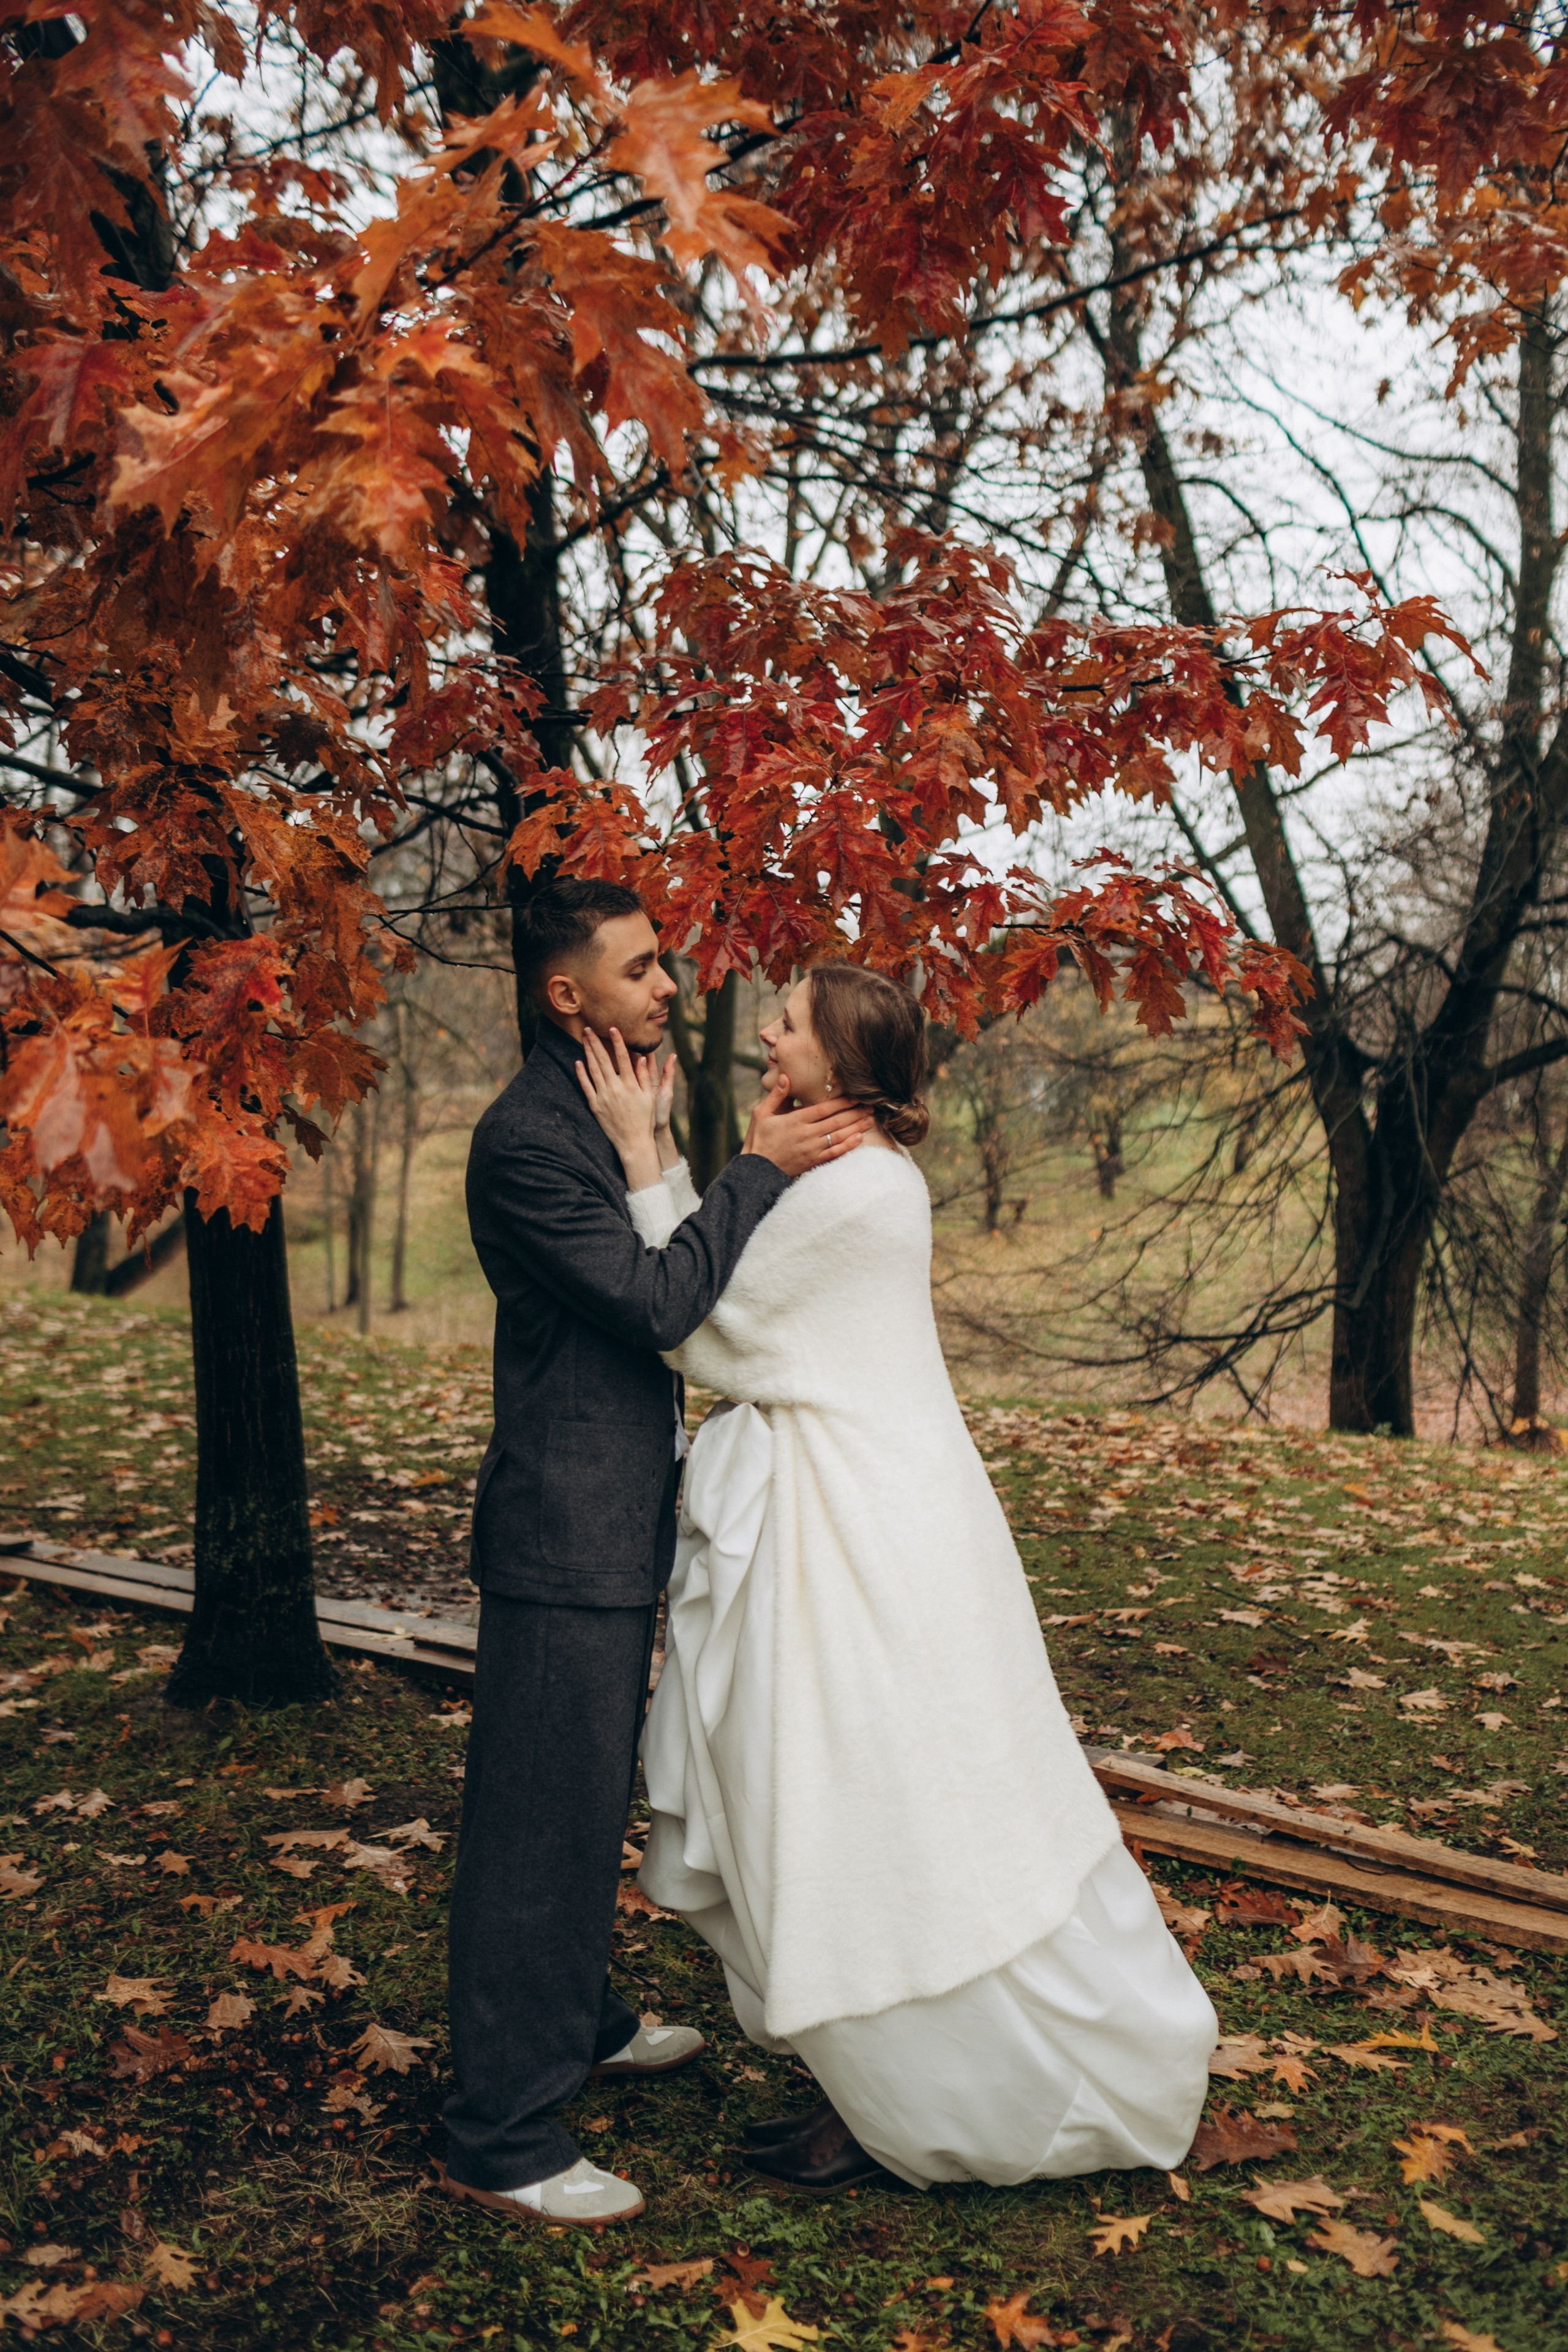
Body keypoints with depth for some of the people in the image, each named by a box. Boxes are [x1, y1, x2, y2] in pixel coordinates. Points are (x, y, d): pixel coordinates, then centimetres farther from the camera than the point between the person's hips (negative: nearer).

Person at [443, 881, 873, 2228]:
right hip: (565, 1536, -10)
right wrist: (760, 1170, -17)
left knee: (593, 1800, 24)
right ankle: (501, 2139, 13)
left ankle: (580, 2020, 43)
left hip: (621, 1525, 10)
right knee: (541, 1823, -1)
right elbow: (656, 1301, -24)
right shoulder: (527, 1136, -19)